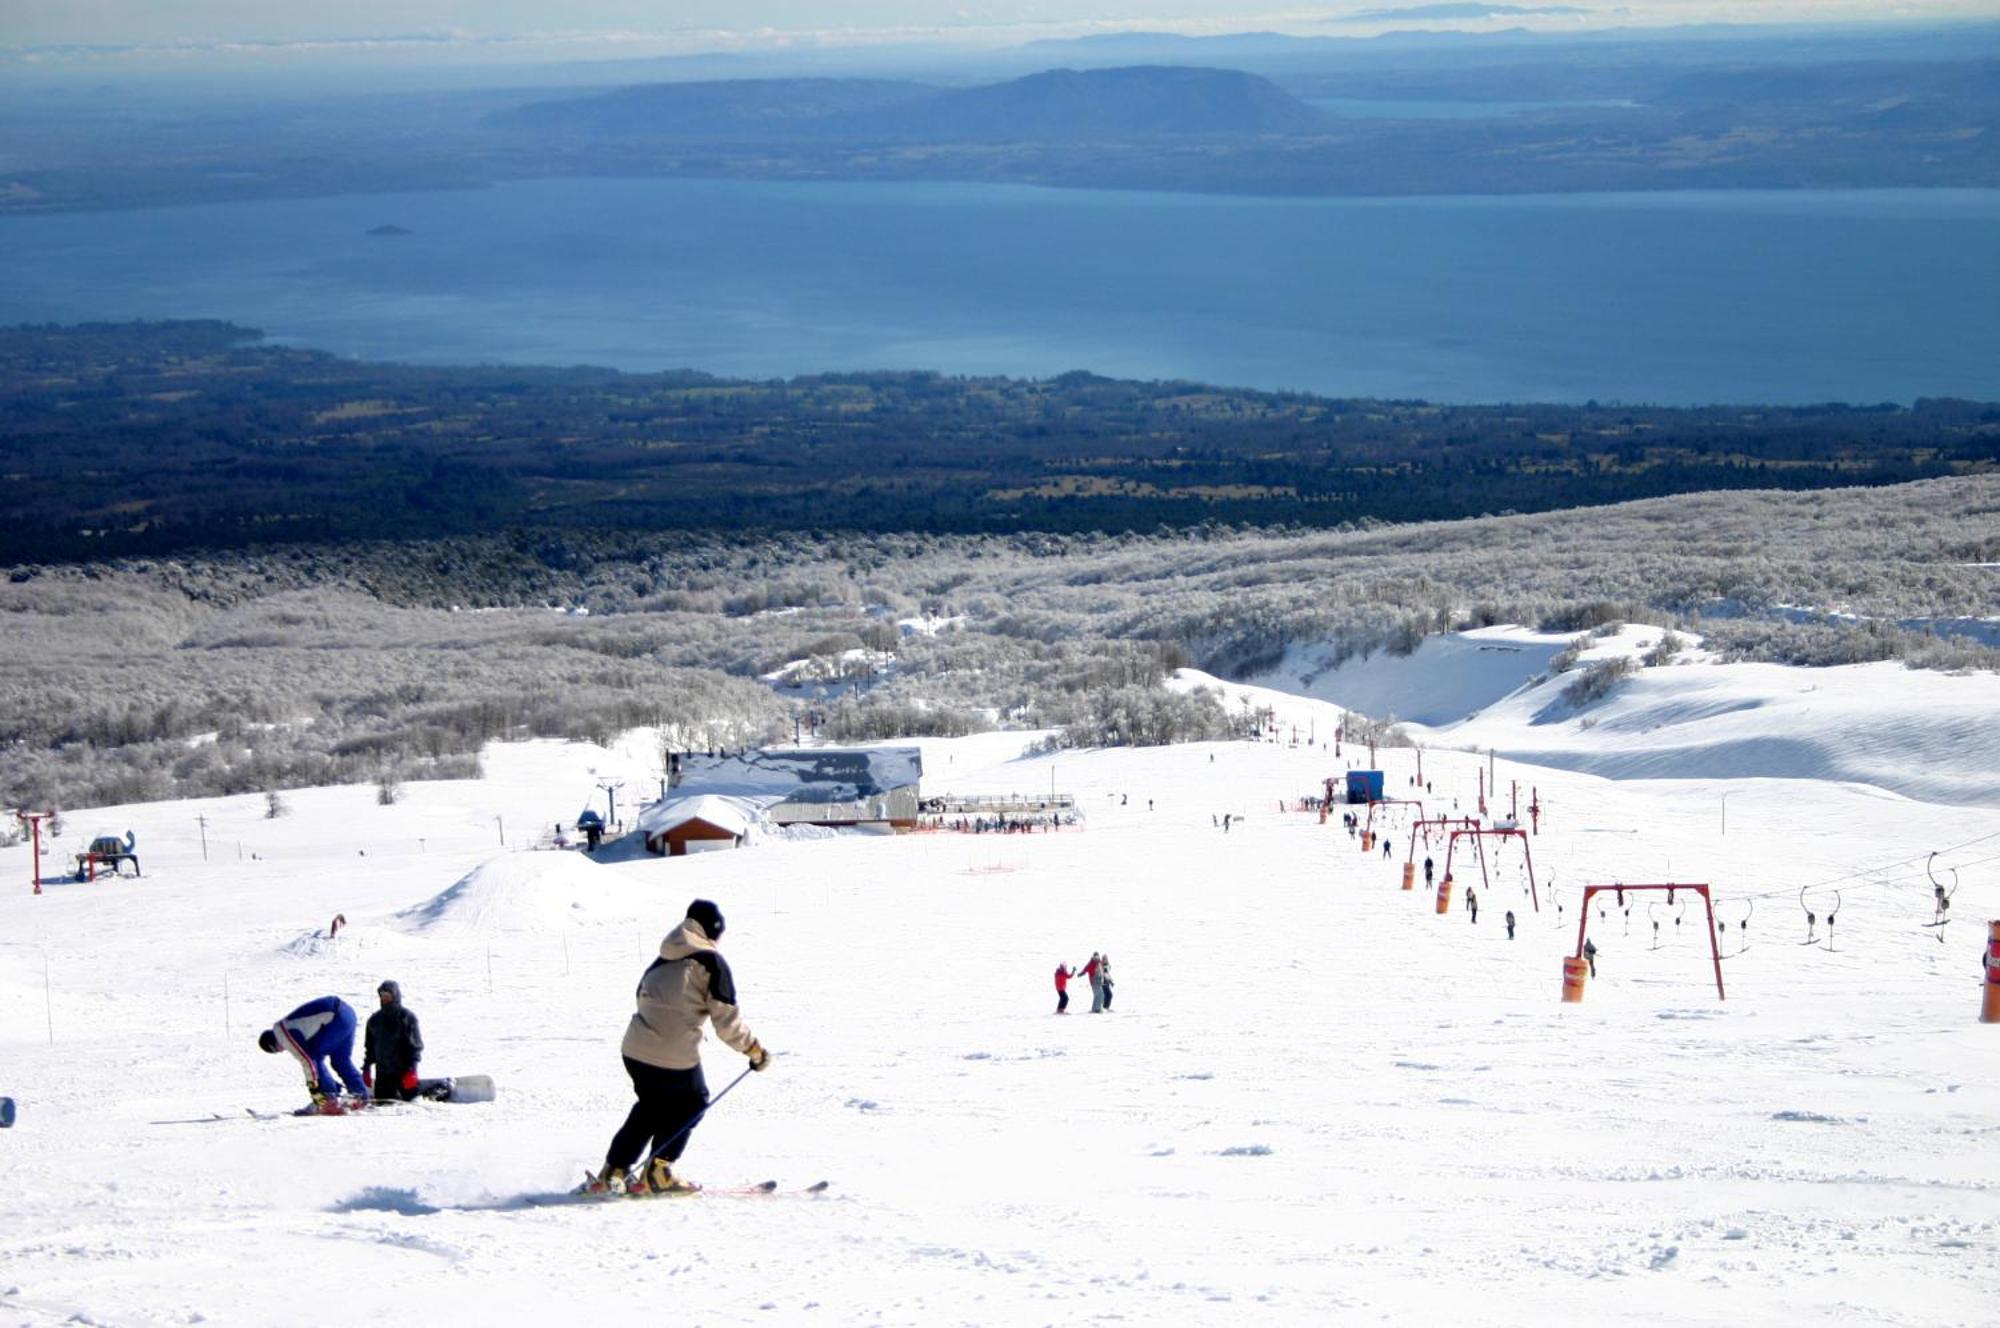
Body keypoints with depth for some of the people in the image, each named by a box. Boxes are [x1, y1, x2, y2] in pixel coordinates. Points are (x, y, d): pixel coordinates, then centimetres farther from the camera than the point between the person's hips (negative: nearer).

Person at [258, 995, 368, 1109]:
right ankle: (361, 1097, 22)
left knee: (313, 1056, -1)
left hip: (338, 1017, -10)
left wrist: (313, 1088, -5)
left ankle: (330, 1099, -2)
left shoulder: (286, 1034, -7)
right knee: (341, 1059, 20)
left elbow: (307, 1060, -11)